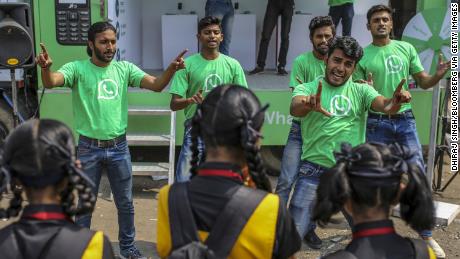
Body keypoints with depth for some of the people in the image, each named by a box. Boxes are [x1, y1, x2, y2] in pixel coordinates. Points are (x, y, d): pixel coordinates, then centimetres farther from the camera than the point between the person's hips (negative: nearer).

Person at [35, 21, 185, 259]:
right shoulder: (77, 68, -8)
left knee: (125, 203, 16)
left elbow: (156, 85, -10)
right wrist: (46, 67, -49)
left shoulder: (125, 68, 0)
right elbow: (50, 83, -26)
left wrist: (172, 68, -29)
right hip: (89, 148, -2)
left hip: (119, 147, 3)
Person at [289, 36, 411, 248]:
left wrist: (395, 101, -37)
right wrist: (309, 105, -46)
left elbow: (385, 106, -12)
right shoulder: (306, 88, 1)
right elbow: (295, 108, -22)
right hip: (314, 171, -2)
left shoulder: (361, 91, 7)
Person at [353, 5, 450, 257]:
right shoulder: (362, 56, -1)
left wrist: (439, 74, -12)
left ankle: (426, 236, 11)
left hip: (405, 119, 2)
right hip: (377, 122, -2)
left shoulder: (406, 49, 6)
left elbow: (424, 82, 9)